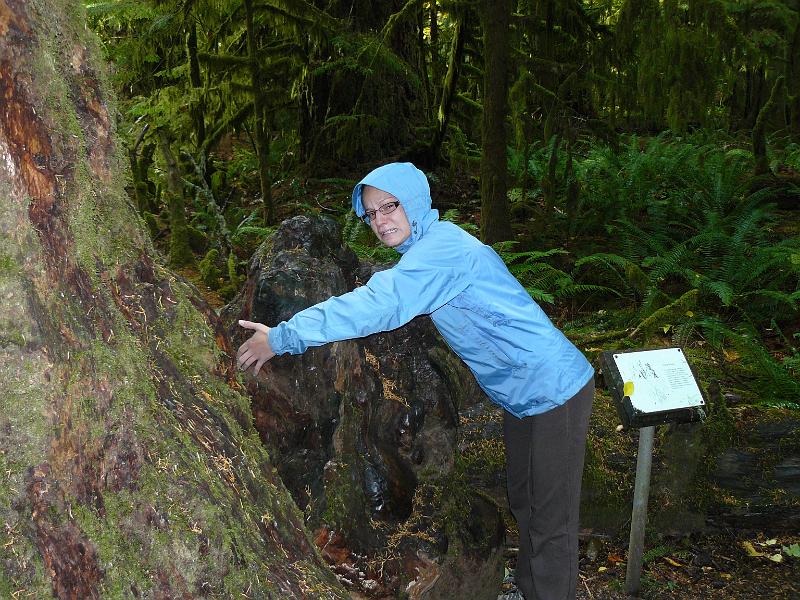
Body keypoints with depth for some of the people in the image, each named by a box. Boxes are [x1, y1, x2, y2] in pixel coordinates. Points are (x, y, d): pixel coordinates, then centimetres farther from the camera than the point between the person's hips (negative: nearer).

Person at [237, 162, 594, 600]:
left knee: (551, 519, 1)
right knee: (522, 501, 23)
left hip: (555, 389, -10)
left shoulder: (442, 249, -25)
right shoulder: (428, 247, 7)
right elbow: (384, 296, 19)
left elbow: (377, 306, -33)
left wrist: (281, 338, -29)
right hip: (521, 395, 10)